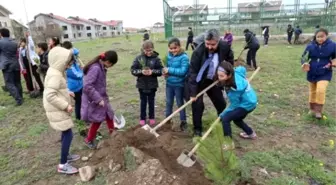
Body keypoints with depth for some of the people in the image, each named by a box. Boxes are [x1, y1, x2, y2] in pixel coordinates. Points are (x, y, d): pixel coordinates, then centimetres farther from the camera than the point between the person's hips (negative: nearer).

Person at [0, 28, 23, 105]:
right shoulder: (14, 43, 10)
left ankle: (18, 99, -10)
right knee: (17, 82, 14)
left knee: (9, 84, -3)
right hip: (16, 65, 6)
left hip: (6, 66, -5)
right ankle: (20, 98, 19)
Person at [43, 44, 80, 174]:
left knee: (66, 133, 20)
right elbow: (50, 95, -29)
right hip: (57, 110, -10)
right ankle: (63, 165, 6)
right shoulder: (55, 75, -24)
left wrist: (68, 93, 9)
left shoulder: (56, 71, 8)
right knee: (68, 135, -5)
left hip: (59, 109, 10)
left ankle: (66, 156, 36)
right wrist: (66, 106, -25)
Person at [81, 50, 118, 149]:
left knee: (109, 114, 18)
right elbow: (87, 86, -31)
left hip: (101, 97, 9)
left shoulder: (101, 67, 2)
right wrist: (98, 99, -26)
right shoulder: (95, 68, -27)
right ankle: (89, 140, 27)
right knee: (97, 120, 6)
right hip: (94, 100, -9)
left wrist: (103, 96, 18)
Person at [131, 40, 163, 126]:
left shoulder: (156, 58, -7)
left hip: (152, 84, 0)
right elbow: (133, 70, -5)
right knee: (143, 102, 13)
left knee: (151, 101, 15)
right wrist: (141, 72, -22)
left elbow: (161, 70, -6)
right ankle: (142, 118, 27)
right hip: (142, 84, 0)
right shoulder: (138, 58, -6)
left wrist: (153, 72, -22)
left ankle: (152, 117, 31)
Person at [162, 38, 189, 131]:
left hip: (179, 84, -6)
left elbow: (183, 71, -26)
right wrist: (165, 72, -9)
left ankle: (183, 122, 25)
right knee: (168, 102, 17)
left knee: (180, 103, 8)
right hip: (169, 83, 6)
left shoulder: (184, 57, -18)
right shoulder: (169, 56, 1)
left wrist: (170, 70, -25)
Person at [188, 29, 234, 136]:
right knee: (197, 104, -9)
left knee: (221, 103, 13)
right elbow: (193, 72, -27)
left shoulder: (225, 47, -19)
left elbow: (229, 60, 4)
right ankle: (197, 129, 12)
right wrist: (193, 93, -29)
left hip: (213, 80, 4)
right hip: (198, 81, -4)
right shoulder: (198, 51, -29)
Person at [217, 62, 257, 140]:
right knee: (236, 118, 29)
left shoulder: (234, 88, -34)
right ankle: (251, 133, 48)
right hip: (251, 100, 9)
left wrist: (223, 113, -11)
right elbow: (242, 68, 9)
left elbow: (234, 105, -22)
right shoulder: (236, 72, -15)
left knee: (225, 118, -16)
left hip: (247, 104, -9)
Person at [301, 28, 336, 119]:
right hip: (312, 73, 3)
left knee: (321, 90, -20)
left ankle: (318, 111, -4)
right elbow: (304, 57, 1)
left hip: (324, 74, -2)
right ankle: (312, 109, 35)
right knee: (312, 91, 15)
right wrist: (305, 64, -18)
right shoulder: (310, 46, -7)